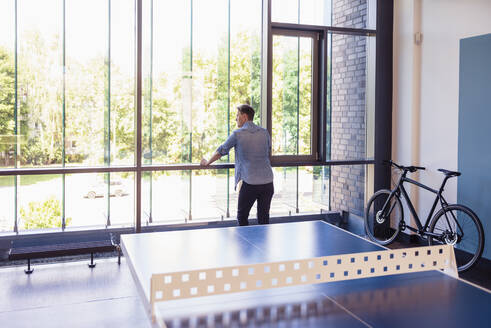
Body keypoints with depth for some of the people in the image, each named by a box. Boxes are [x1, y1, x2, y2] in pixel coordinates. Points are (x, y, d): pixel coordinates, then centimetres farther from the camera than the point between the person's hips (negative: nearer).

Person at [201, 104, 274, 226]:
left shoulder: (237, 134, -4)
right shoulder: (265, 132, 8)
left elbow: (221, 151, 7)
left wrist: (207, 162, 23)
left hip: (249, 183, -4)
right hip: (268, 182, 5)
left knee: (242, 217, 11)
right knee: (264, 218, 11)